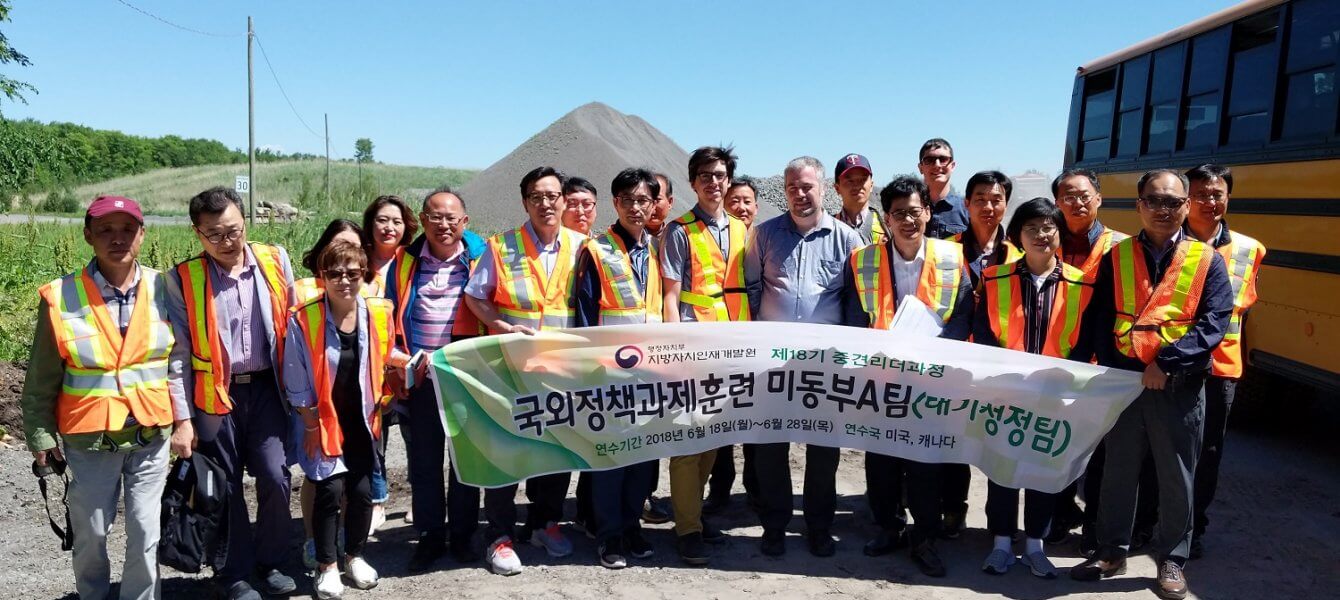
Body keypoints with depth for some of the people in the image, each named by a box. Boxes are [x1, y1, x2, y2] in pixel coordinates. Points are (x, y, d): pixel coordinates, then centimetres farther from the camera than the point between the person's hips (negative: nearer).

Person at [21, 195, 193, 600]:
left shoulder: (163, 289, -4)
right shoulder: (62, 298, -9)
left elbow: (179, 361, 3)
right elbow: (42, 380, -1)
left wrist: (183, 419, 1)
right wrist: (41, 437, 0)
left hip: (152, 436, 1)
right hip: (90, 441, 0)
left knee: (146, 535, 7)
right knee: (91, 536, 14)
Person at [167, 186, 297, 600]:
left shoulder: (276, 261, 0)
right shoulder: (183, 279, -6)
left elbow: (293, 325, 7)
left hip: (265, 388, 1)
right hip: (215, 396, -1)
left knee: (275, 478, 1)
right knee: (225, 487, 9)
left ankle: (270, 562, 24)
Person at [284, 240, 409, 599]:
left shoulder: (380, 314, -7)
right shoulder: (303, 320, -17)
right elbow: (296, 383, -9)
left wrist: (411, 361, -2)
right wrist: (311, 425, -7)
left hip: (362, 422, 3)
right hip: (323, 422, -3)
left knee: (362, 491, 6)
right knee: (330, 491, -4)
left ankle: (355, 556, 28)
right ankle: (327, 566, 16)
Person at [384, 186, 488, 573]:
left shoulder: (480, 258, -1)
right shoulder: (404, 261, 5)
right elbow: (392, 317, 10)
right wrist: (397, 366, 1)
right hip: (419, 378, 2)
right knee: (423, 460, 9)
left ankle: (462, 534, 24)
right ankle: (430, 537, 22)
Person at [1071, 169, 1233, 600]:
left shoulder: (1207, 260, 0)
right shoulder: (1117, 257, 5)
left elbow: (1215, 321, -9)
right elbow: (1101, 319, 2)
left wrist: (1167, 362, -19)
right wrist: (1114, 370, -10)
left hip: (1181, 387, -1)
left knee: (1177, 477, 9)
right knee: (1118, 471, 11)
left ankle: (1171, 559, 26)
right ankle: (1111, 552, 25)